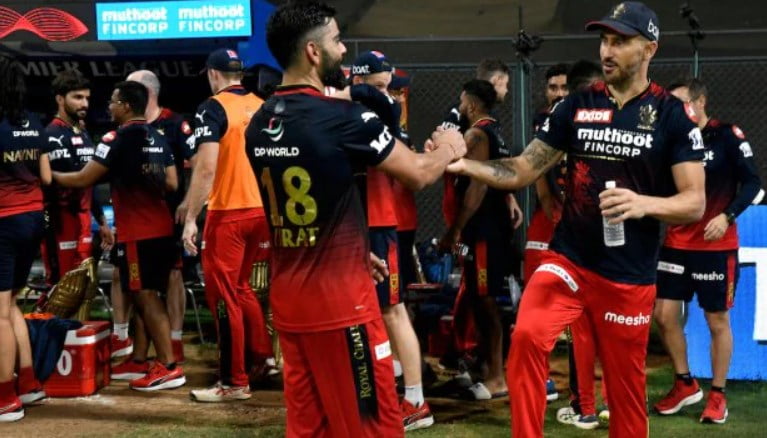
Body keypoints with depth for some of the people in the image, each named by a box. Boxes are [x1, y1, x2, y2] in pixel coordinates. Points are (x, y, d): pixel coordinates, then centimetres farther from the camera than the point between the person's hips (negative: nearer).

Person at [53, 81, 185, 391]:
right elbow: (172, 184, 13)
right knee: (146, 295, 15)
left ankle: (169, 368, -8)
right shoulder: (158, 138, 12)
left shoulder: (118, 139, -10)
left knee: (146, 297, -6)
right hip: (161, 227, 8)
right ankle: (140, 360, 21)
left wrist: (50, 176, 7)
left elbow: (83, 180, -7)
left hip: (138, 232, -8)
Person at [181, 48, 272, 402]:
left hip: (228, 213, -7)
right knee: (241, 287, 22)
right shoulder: (263, 107, 9)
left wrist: (190, 217, -15)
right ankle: (261, 357, 26)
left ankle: (234, 382, 5)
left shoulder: (213, 108, -11)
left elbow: (206, 167, -19)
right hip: (263, 210, 7)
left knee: (223, 295, 2)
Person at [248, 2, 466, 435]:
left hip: (289, 299, 7)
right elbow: (420, 173, -6)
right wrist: (449, 147, 16)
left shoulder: (259, 125, 7)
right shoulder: (346, 119, -15)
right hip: (339, 298, -7)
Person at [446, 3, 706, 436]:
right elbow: (523, 171, 3)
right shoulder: (576, 106, 3)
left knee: (626, 385, 6)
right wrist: (463, 162, -14)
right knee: (527, 336, -22)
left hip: (630, 275, -2)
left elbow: (695, 203, -8)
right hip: (568, 260, 2)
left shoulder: (672, 115, -6)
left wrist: (644, 204, -28)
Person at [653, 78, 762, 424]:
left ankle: (718, 395, 18)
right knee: (664, 315, 3)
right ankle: (685, 385, 22)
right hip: (676, 244, 5)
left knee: (718, 321, 5)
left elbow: (752, 182, -10)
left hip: (716, 246, -5)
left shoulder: (727, 136, -9)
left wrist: (727, 216, -21)